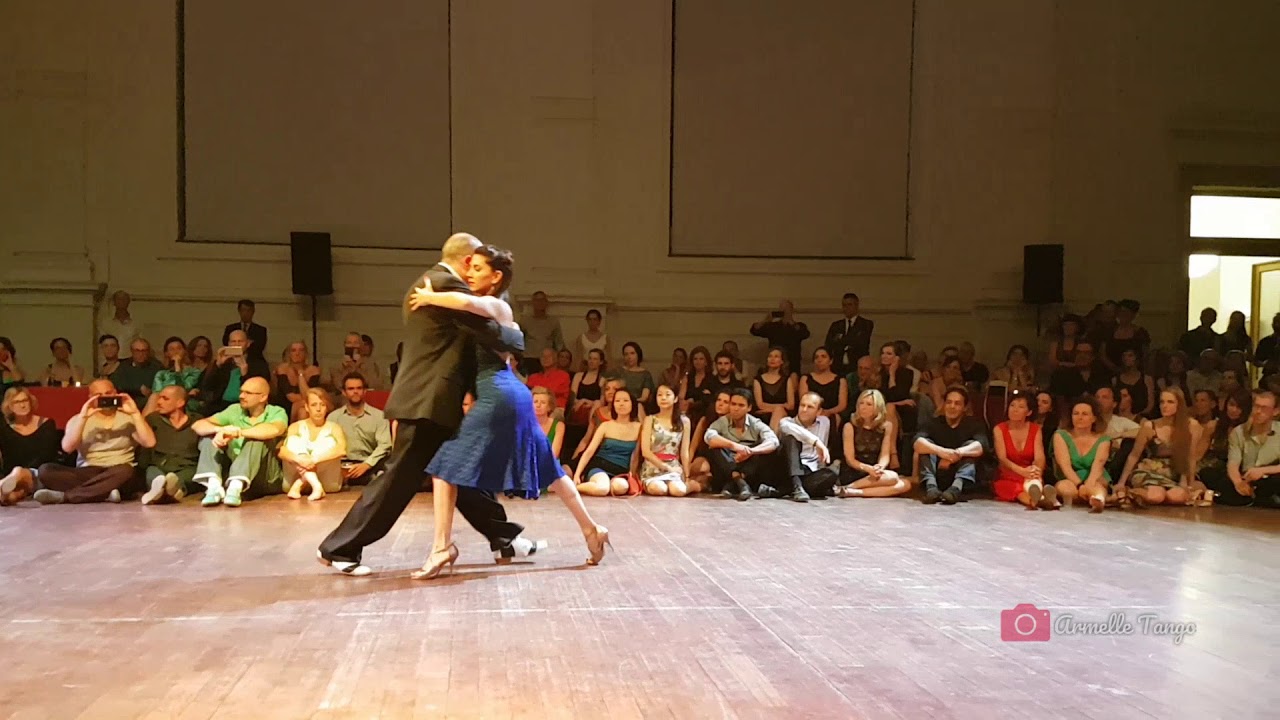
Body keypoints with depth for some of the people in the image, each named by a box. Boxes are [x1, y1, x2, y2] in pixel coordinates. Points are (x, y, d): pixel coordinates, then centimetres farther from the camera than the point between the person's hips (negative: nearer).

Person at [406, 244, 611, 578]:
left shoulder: (494, 305, -10)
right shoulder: (495, 311, 17)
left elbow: (464, 301, -32)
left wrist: (430, 297, -17)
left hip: (497, 396, -10)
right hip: (508, 395, 10)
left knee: (447, 466, -7)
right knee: (547, 469, 14)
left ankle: (443, 547, -8)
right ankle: (591, 529, 17)